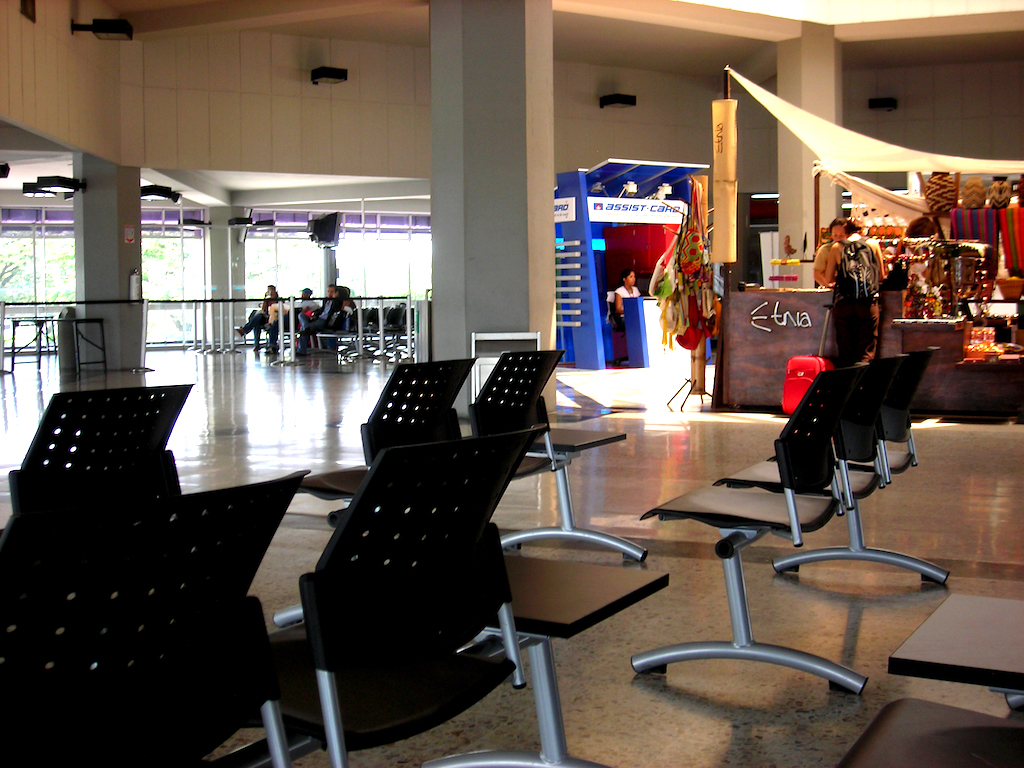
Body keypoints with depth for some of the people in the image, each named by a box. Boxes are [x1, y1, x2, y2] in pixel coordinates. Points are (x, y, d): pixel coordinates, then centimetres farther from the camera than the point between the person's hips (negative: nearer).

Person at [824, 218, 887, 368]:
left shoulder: (837, 247, 6)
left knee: (845, 351, 8)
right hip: (867, 303, -1)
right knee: (867, 351, 2)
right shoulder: (873, 244, 7)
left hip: (843, 303, 1)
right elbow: (881, 275, 15)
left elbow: (828, 280, 7)